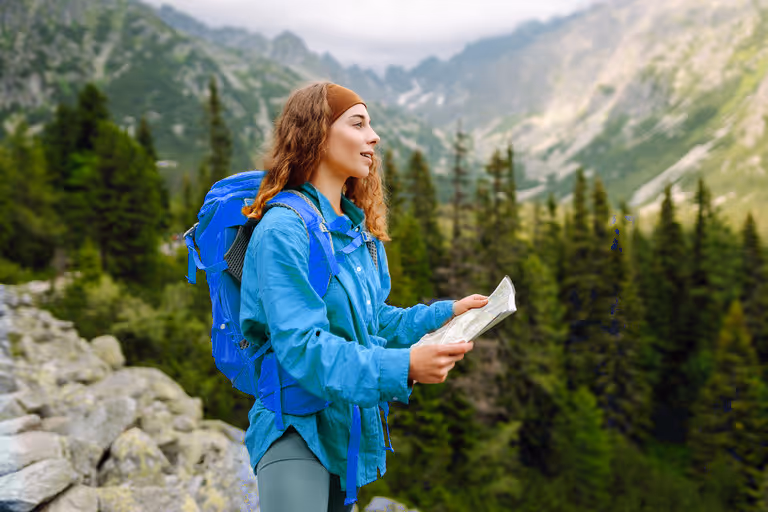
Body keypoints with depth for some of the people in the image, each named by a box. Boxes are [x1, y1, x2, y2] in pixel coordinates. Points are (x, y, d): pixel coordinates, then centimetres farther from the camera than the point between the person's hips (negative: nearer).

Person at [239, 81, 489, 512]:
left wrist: (444, 314, 5)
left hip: (350, 427, 8)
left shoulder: (360, 230, 10)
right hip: (297, 430, -8)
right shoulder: (284, 229, -18)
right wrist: (402, 366, -35)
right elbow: (302, 346, -26)